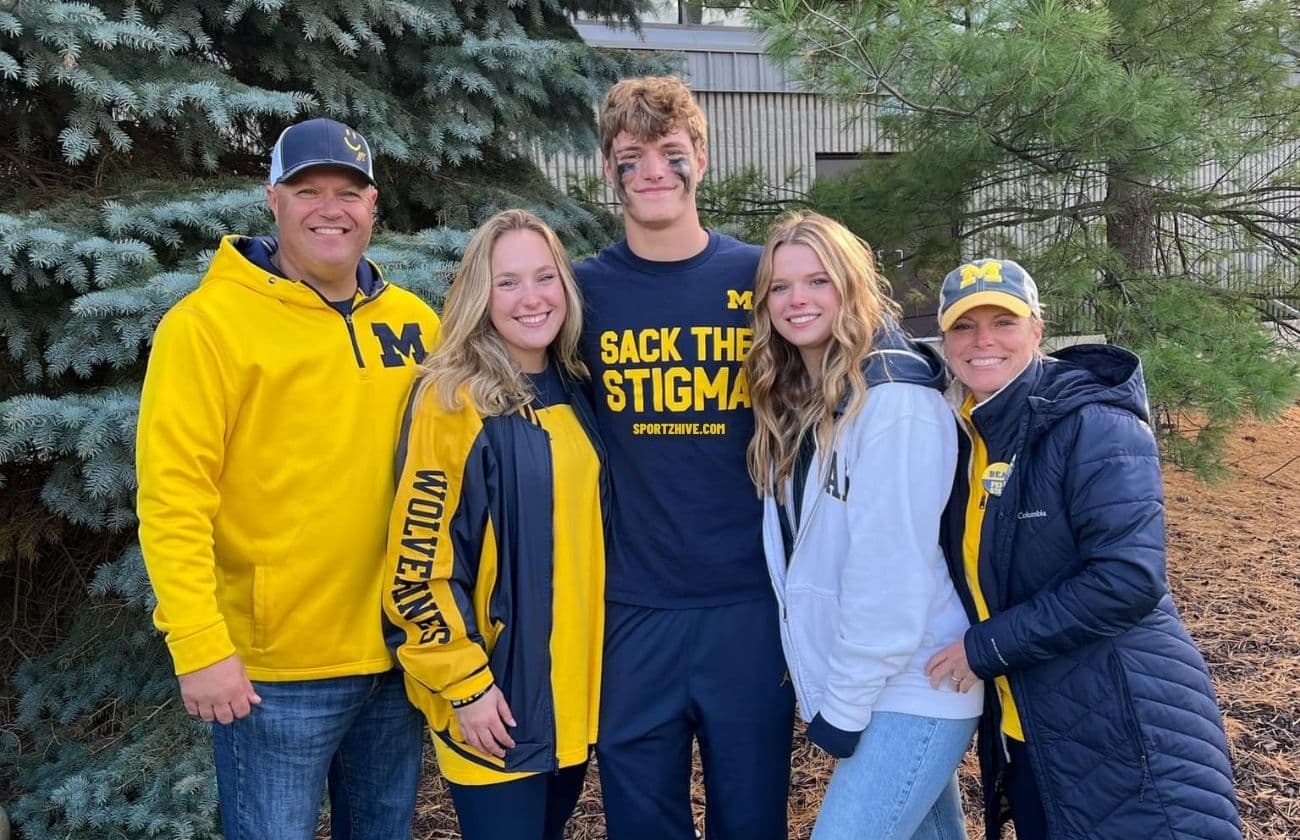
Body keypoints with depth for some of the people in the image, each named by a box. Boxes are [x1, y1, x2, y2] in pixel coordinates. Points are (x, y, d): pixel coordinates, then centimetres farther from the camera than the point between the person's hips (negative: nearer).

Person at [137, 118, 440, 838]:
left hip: (396, 655, 5)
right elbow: (173, 494, -15)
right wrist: (200, 645, -19)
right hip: (271, 669, -5)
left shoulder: (413, 322, 4)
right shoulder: (210, 321, -11)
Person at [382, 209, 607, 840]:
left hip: (574, 685, 6)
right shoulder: (452, 403, -15)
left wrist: (593, 657, 15)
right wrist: (465, 683, -14)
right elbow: (415, 566, -16)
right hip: (495, 695, -6)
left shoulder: (575, 393, 5)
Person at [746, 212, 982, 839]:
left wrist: (845, 701, -16)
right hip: (846, 680, 8)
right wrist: (825, 685, 7)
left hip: (910, 687, -7)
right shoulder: (794, 401, 6)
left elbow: (894, 569, -22)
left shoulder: (896, 399, -19)